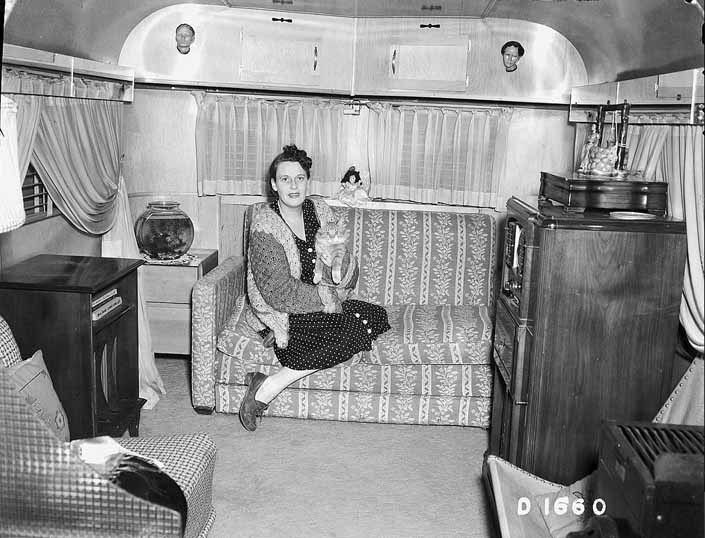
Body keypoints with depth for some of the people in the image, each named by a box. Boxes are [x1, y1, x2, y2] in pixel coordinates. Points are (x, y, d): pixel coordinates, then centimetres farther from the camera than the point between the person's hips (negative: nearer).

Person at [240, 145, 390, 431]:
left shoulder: (320, 210, 2)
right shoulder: (265, 222, -16)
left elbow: (348, 280, 2)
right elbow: (279, 292, -20)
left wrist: (338, 261, -20)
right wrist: (328, 298, -15)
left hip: (319, 305, 7)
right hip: (282, 313, -7)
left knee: (378, 316, -9)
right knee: (356, 331, -24)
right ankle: (266, 389, -18)